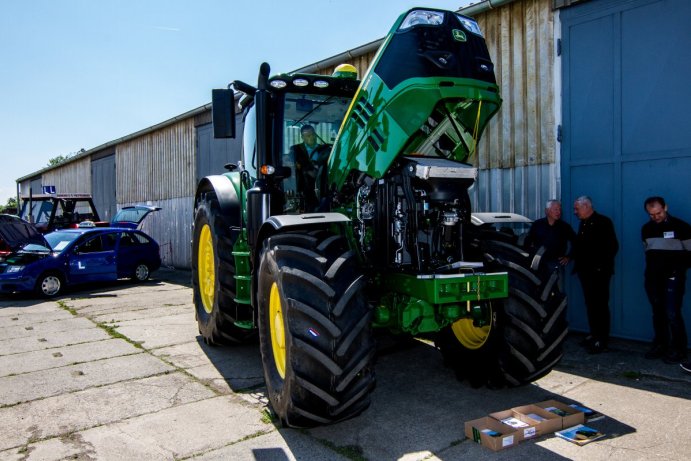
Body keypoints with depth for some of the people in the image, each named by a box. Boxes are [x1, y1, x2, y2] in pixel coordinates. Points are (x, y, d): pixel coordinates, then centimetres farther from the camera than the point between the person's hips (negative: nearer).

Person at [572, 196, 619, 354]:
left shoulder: (603, 222, -8)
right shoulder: (583, 224, 15)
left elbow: (613, 246, -12)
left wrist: (603, 265, -13)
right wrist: (578, 263, 8)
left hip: (598, 272, -7)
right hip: (586, 270, 7)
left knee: (600, 305, -4)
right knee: (590, 304, 11)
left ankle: (602, 340, 0)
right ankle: (594, 335, 20)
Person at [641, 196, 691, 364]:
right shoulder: (646, 229, 11)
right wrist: (650, 269, 12)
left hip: (673, 278, -5)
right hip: (653, 278, 5)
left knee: (672, 314, -9)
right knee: (658, 313, 10)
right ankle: (660, 345, 18)